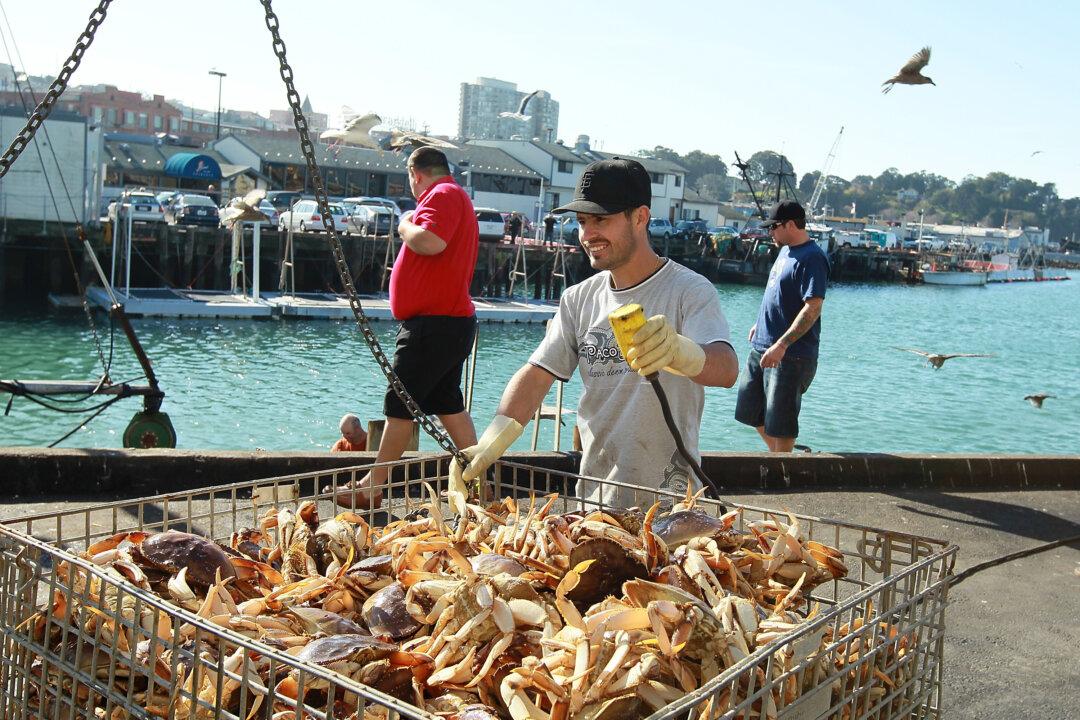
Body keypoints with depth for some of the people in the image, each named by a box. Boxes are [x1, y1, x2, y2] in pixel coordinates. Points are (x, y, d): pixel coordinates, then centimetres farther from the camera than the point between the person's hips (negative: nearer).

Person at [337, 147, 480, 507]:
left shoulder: (443, 195, -11)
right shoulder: (456, 197, 21)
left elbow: (430, 241, -28)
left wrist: (406, 227, -11)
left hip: (433, 323, -10)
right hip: (450, 319, 10)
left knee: (399, 405, -5)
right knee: (448, 403, 13)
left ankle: (372, 487, 2)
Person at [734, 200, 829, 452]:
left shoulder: (812, 258, -17)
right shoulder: (786, 251, 12)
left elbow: (812, 309, -24)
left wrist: (781, 345, -29)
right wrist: (760, 324, 23)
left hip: (791, 355, -10)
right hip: (762, 347, 10)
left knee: (780, 423, -1)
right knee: (751, 410, 18)